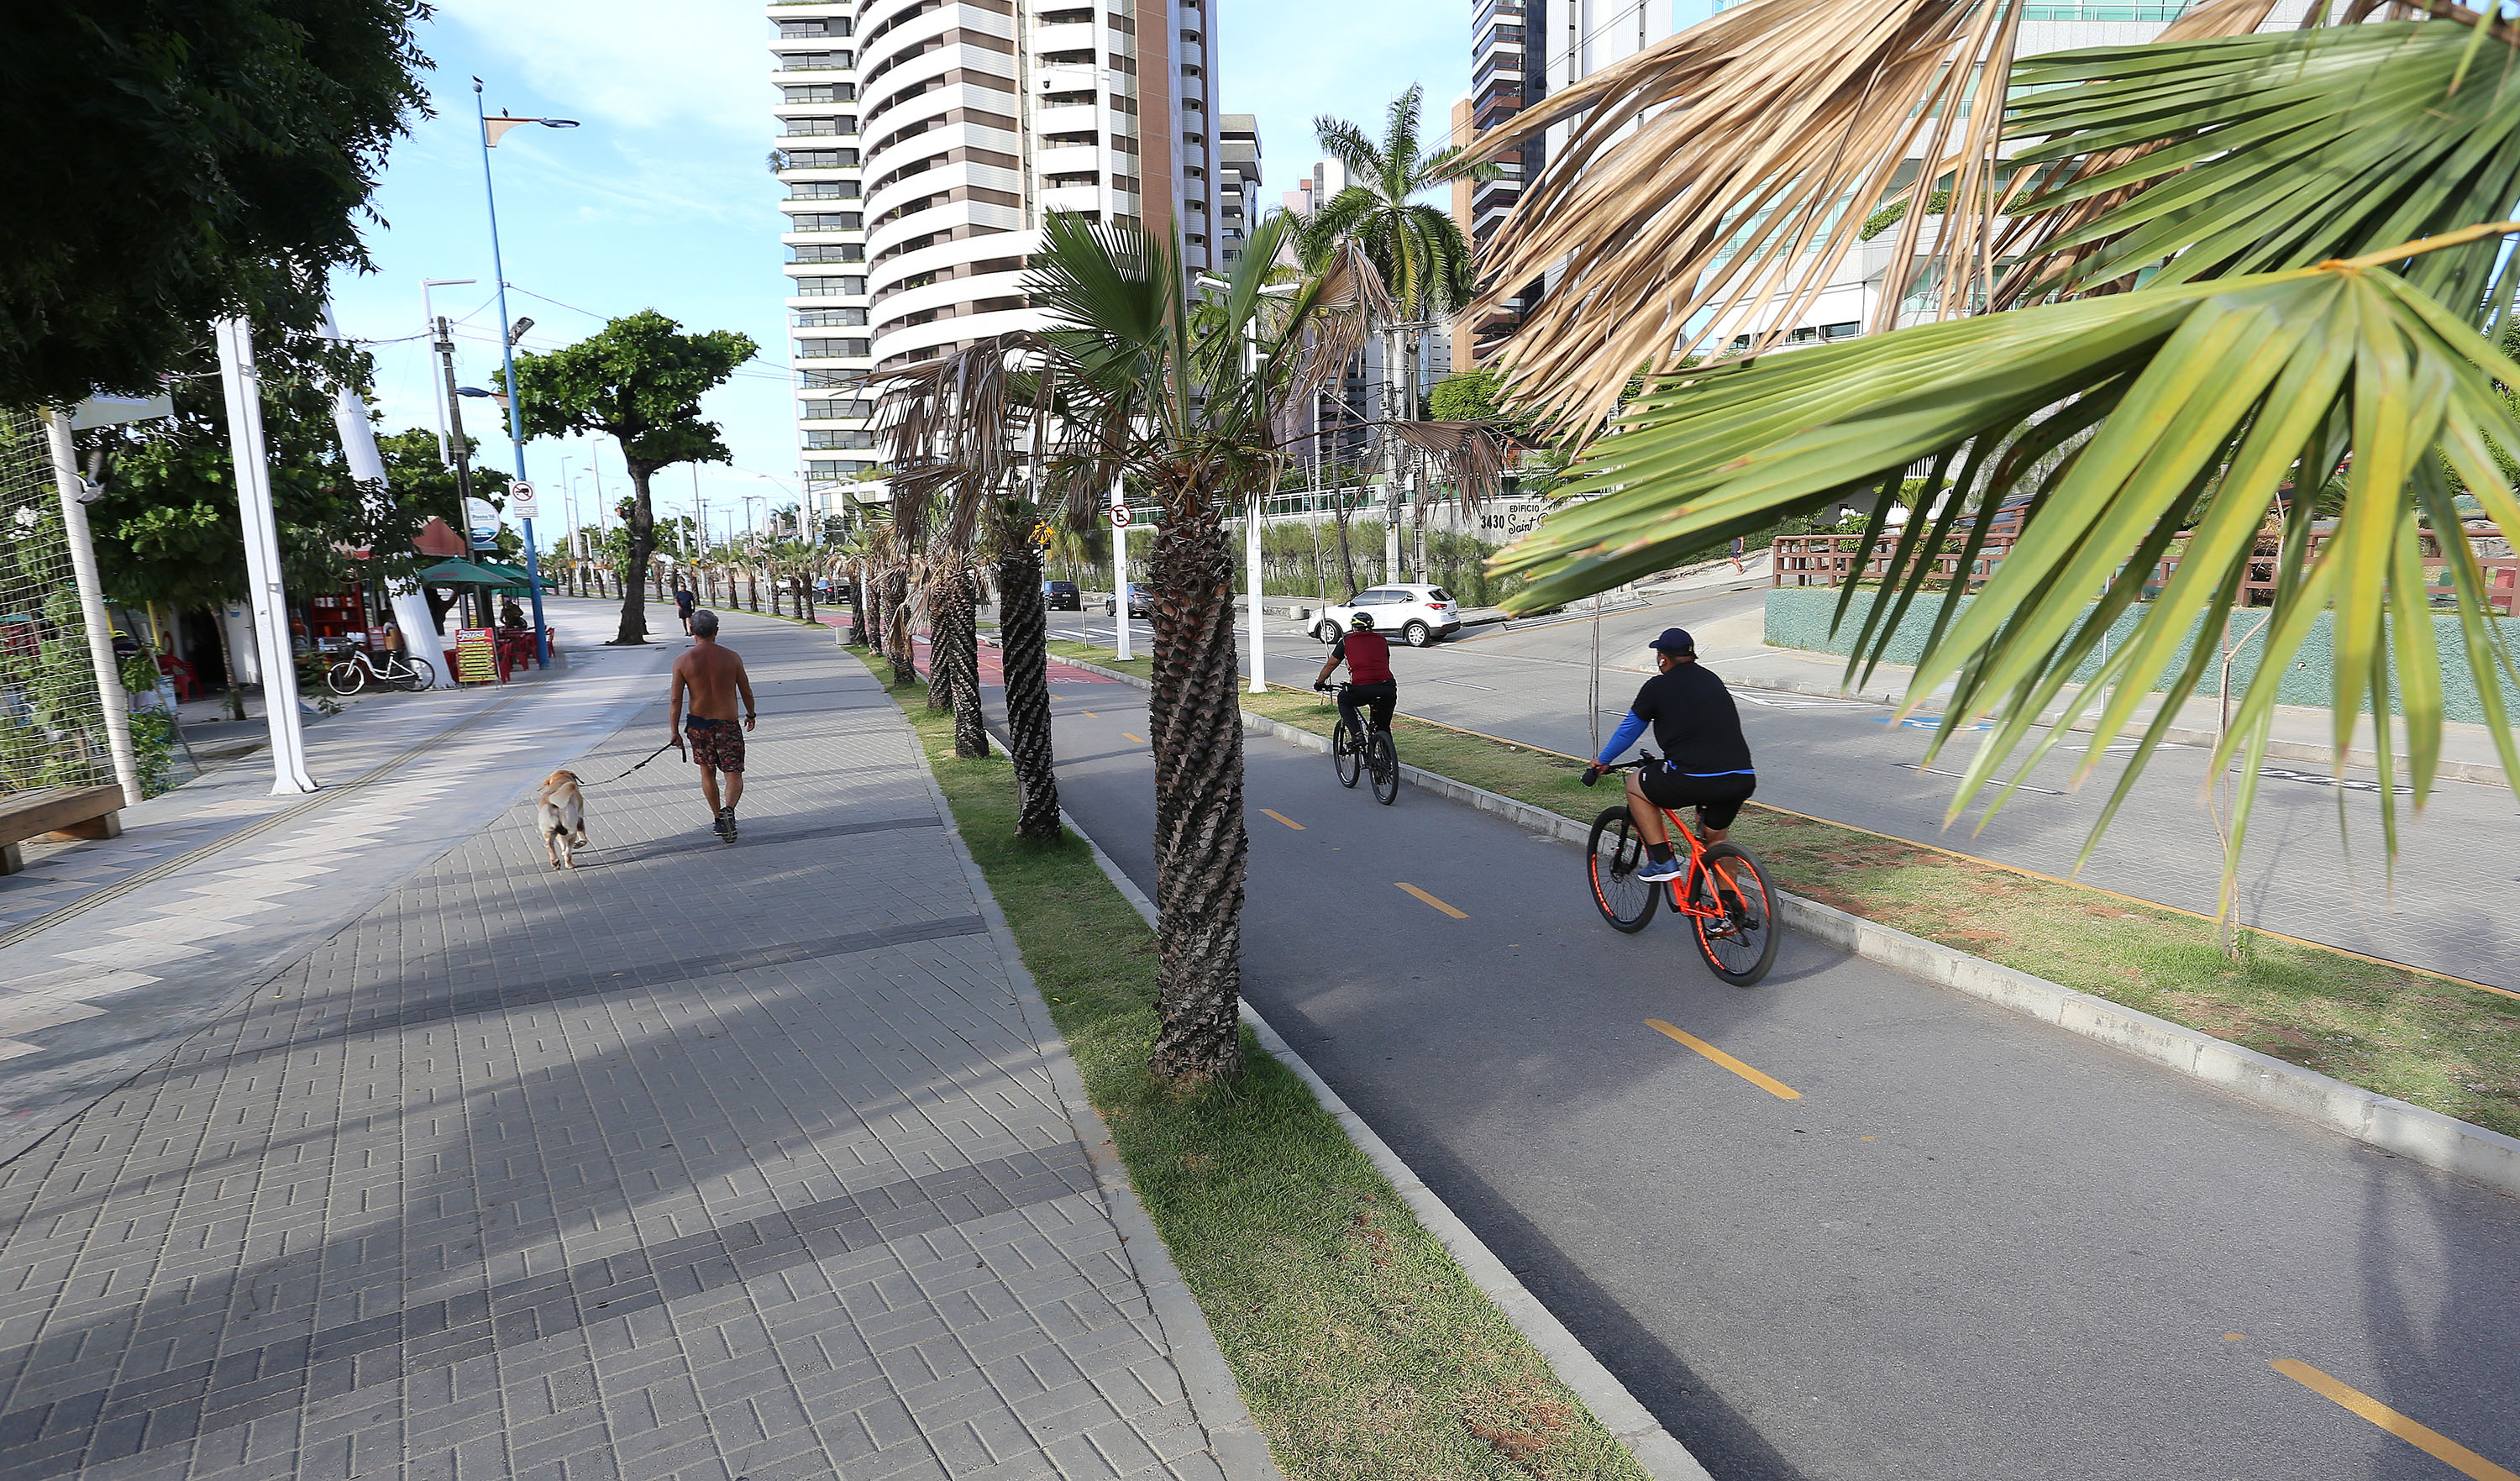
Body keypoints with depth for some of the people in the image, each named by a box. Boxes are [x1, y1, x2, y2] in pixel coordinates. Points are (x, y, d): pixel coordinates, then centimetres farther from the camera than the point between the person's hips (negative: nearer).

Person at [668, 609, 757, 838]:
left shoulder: (682, 662, -5)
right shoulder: (731, 657, -4)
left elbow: (675, 700, -6)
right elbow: (747, 693, 3)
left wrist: (674, 731, 1)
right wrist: (751, 715, 19)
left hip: (698, 725, 1)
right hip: (727, 725, -1)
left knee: (707, 772, 20)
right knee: (734, 775, 1)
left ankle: (718, 819, 27)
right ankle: (728, 809, -27)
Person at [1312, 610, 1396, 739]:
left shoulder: (1346, 641, 15)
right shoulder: (1381, 640, 22)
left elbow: (1330, 665, 25)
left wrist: (1319, 683, 41)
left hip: (1362, 690, -3)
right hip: (1387, 689, 3)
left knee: (1343, 701, 26)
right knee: (1383, 728, 23)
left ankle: (1358, 734, 10)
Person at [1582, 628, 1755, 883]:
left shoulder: (1658, 687, 3)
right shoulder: (1713, 681, 20)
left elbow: (1629, 730, 16)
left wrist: (1601, 761, 33)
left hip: (1695, 782, -6)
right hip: (1744, 780, 6)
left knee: (1635, 784, 19)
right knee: (1716, 838, 30)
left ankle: (1662, 860, 13)